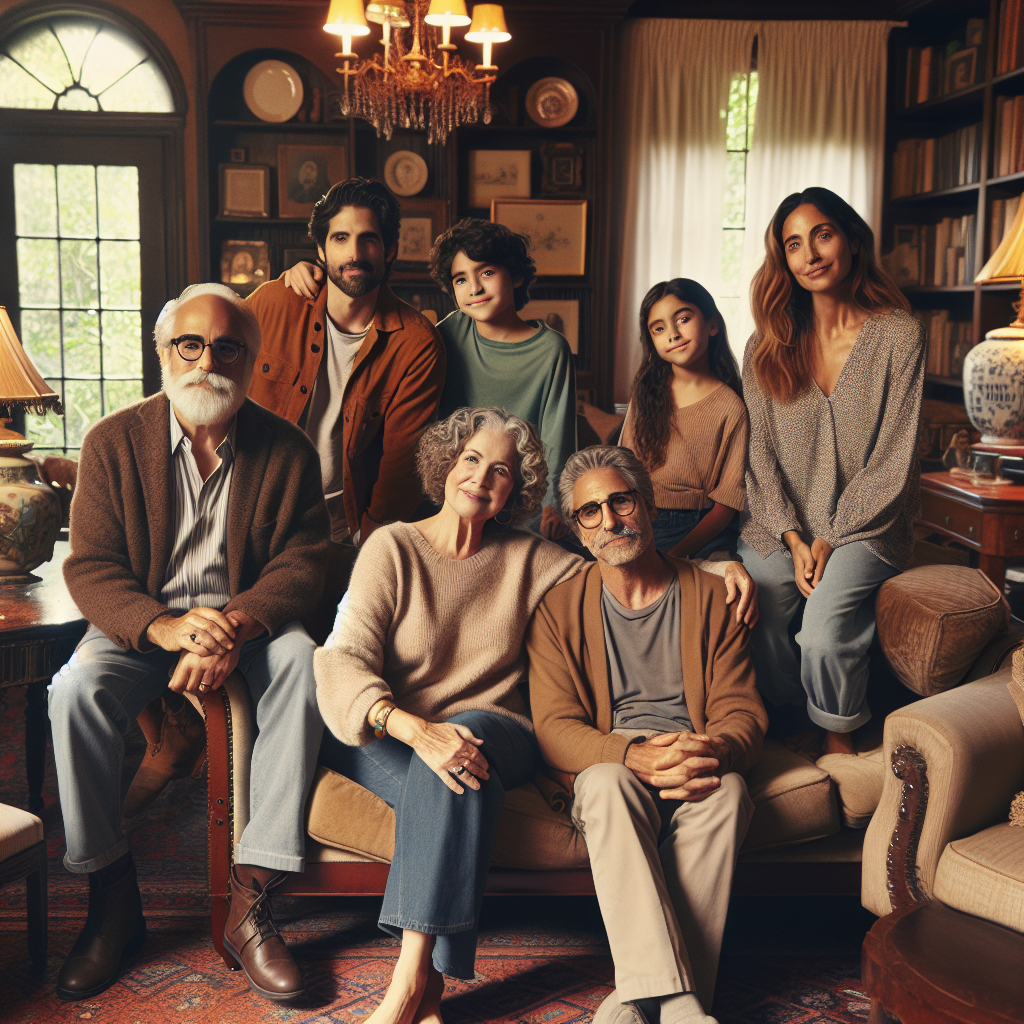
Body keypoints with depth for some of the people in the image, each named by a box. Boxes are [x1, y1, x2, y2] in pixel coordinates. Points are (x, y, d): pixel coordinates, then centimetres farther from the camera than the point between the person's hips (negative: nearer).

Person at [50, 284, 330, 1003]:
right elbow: (90, 567, -6)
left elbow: (302, 564, -7)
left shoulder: (288, 450, -2)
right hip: (141, 623, 1)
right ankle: (114, 902, -12)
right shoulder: (113, 442, -2)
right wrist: (164, 626, -27)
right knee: (76, 689, -29)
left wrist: (235, 629, -27)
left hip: (247, 622, 0)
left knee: (302, 663, -32)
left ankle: (251, 904, -26)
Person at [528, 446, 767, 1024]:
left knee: (728, 791, -34)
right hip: (608, 763, 0)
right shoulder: (559, 611, 8)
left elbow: (743, 711, 5)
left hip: (694, 764, 1)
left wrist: (716, 750, -21)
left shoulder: (711, 598, 11)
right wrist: (634, 754, -23)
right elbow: (555, 727, -3)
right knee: (606, 783, -36)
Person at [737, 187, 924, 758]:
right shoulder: (768, 346, 7)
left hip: (864, 528, -2)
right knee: (761, 630, -22)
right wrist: (793, 539, -8)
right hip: (782, 527, 3)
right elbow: (762, 455, 5)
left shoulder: (899, 336, -3)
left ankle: (840, 736, 3)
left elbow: (893, 461, -5)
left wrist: (831, 537, -10)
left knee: (823, 630, -27)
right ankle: (797, 733, 5)